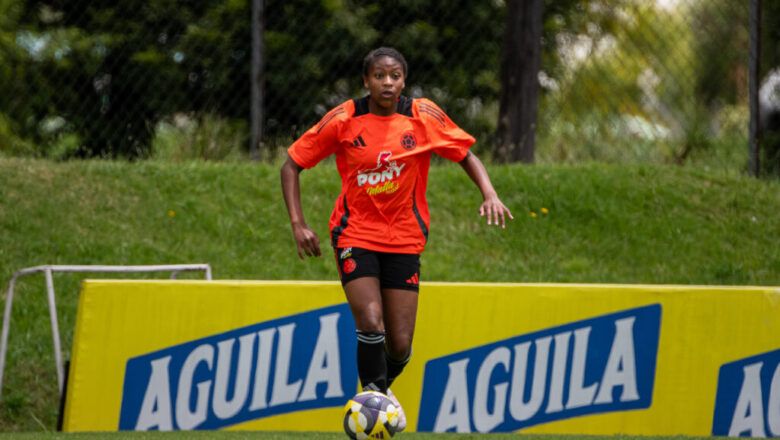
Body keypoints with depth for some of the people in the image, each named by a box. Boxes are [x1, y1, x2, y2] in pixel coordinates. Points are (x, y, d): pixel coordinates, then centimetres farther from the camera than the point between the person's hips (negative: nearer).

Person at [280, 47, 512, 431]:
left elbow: (466, 155, 4)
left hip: (404, 240, 2)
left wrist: (489, 194, -14)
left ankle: (381, 389, 32)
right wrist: (297, 223, -11)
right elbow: (292, 165, -1)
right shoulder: (343, 119, -9)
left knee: (400, 344, 1)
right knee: (371, 324, -22)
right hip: (355, 236, -2)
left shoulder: (423, 116, -6)